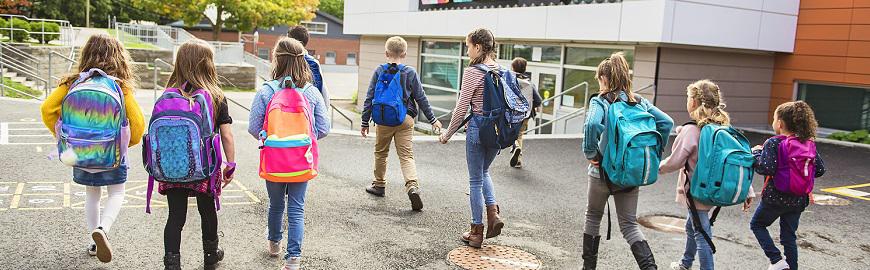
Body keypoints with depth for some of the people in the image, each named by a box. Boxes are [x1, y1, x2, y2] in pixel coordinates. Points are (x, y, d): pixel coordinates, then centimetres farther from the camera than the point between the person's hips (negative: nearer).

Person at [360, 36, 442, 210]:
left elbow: (369, 98, 2)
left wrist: (365, 122, 9)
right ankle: (413, 186, -23)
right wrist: (432, 119, 12)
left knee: (381, 152, 19)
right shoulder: (410, 72, 0)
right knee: (407, 156, -2)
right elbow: (421, 98, 3)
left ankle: (379, 185, 32)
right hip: (405, 119, -1)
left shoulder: (379, 71, 1)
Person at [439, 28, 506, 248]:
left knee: (475, 180, 7)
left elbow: (462, 108, -13)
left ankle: (477, 232, 15)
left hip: (478, 126, -6)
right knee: (483, 172, 27)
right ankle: (493, 213, 9)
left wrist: (447, 134, -2)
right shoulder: (502, 71, 6)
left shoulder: (472, 72, -14)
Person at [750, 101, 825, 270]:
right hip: (799, 200, 5)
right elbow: (820, 170, 6)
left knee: (757, 224, 16)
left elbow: (765, 169, -24)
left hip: (775, 198, -5)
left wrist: (756, 152, -8)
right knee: (789, 237, 15)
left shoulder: (773, 143, -16)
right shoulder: (809, 144, 2)